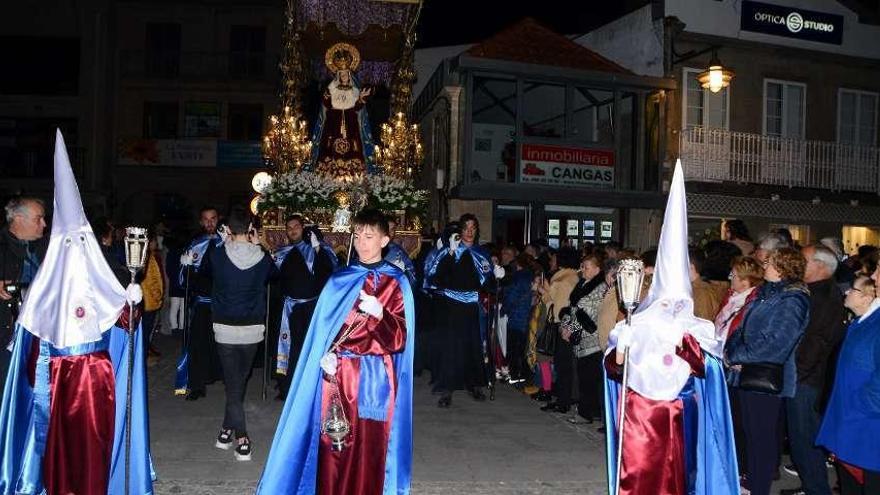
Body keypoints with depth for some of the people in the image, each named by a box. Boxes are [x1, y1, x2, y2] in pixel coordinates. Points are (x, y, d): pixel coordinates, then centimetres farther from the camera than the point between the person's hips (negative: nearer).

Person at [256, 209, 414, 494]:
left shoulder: (396, 283, 0)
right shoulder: (339, 281, 9)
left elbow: (399, 340, -7)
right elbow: (324, 328, 9)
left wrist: (379, 313, -25)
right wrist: (325, 355, -9)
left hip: (375, 378, -2)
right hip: (337, 374, 2)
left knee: (369, 452, 1)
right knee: (333, 449, 3)